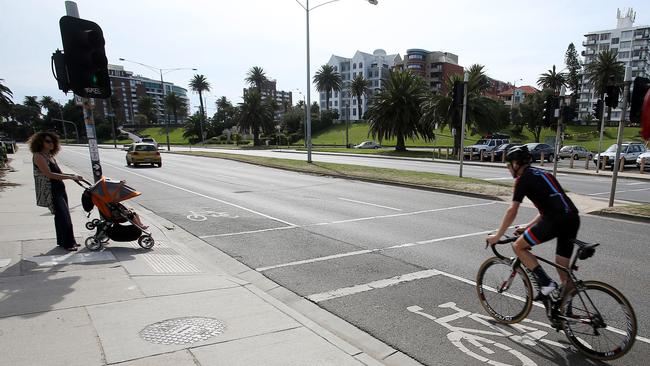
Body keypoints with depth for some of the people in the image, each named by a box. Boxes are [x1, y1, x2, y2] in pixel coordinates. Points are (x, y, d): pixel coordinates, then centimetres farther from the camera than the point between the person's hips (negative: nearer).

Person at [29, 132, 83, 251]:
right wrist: (70, 177, -21)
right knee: (62, 216, -8)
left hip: (59, 189, 8)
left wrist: (73, 176, 6)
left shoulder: (50, 156, 15)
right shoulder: (38, 156, -12)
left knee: (64, 215, 12)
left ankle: (63, 241, 23)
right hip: (50, 191, -8)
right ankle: (67, 243, 0)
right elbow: (49, 174, -21)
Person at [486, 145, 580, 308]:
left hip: (556, 220, -9)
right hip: (573, 219, 9)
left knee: (518, 246, 5)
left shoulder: (523, 178, 2)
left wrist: (497, 236, 5)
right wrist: (528, 227, 35)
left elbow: (512, 211, -2)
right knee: (563, 268, 16)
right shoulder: (542, 174, 27)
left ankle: (546, 283, -2)